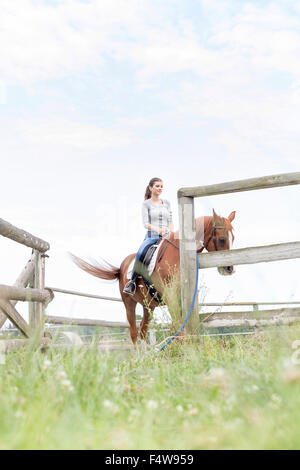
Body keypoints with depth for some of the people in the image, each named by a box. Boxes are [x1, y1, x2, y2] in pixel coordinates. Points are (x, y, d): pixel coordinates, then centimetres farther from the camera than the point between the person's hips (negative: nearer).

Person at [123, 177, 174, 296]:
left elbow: (170, 221, 15)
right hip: (151, 236, -3)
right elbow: (146, 223, -5)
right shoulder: (146, 204, 6)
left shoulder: (166, 203, 17)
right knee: (140, 254, -29)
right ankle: (133, 280, -17)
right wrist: (157, 229, -23)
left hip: (166, 237, 3)